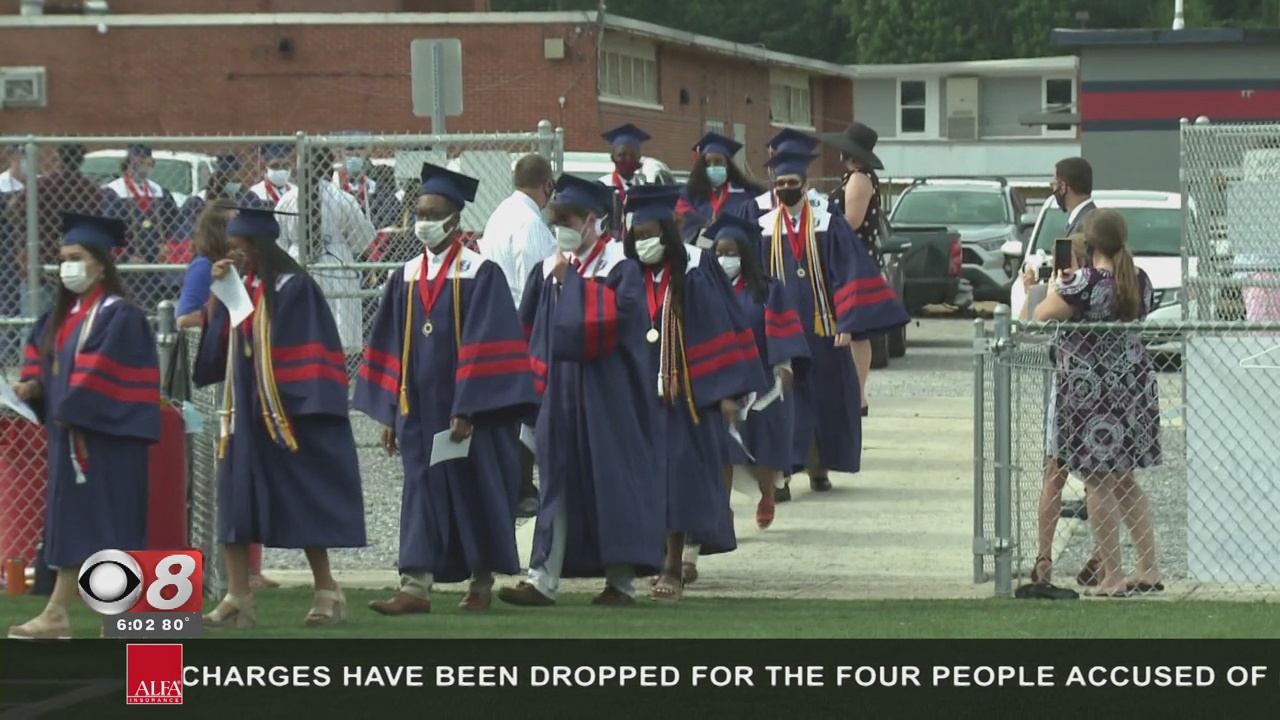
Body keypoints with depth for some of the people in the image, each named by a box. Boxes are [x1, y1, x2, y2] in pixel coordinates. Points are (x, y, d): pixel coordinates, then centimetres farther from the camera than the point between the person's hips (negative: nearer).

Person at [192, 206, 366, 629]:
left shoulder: (293, 288, -11)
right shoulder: (241, 288, 10)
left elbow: (309, 350, -13)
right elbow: (215, 345, 10)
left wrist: (304, 404, -18)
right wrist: (216, 293, 1)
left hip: (286, 415, -7)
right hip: (245, 413, 7)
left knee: (303, 506, 0)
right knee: (234, 503, 1)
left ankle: (327, 591, 11)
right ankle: (237, 600, 2)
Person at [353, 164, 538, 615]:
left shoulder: (480, 275, -7)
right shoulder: (406, 278, 9)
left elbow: (484, 346, -13)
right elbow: (391, 347, 11)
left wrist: (465, 410, -18)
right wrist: (390, 412, 6)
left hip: (469, 408, -4)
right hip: (419, 405, 4)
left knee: (475, 489, 3)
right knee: (422, 489, -1)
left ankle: (482, 582, 15)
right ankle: (416, 586, -5)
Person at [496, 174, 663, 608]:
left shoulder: (618, 269, -6)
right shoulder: (549, 270, 10)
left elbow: (614, 318, -21)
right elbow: (533, 330, 12)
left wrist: (571, 279, -14)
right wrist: (536, 386, 5)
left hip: (606, 394, -5)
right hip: (560, 391, 5)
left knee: (611, 477, -1)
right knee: (560, 481, 3)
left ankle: (622, 581, 6)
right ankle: (544, 579, 1)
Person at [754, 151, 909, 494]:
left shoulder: (829, 226, 0)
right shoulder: (763, 230, 4)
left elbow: (847, 274, -4)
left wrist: (847, 324, -12)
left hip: (822, 328, 0)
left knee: (824, 399, 8)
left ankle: (820, 468, 22)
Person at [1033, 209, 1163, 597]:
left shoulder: (1083, 283, -16)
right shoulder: (1141, 282, 5)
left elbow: (1041, 316, -9)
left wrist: (1055, 284, 11)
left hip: (1091, 389, -7)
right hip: (1134, 384, 7)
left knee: (1099, 484, -1)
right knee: (1125, 481, 16)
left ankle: (1112, 577, -1)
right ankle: (1149, 569, 15)